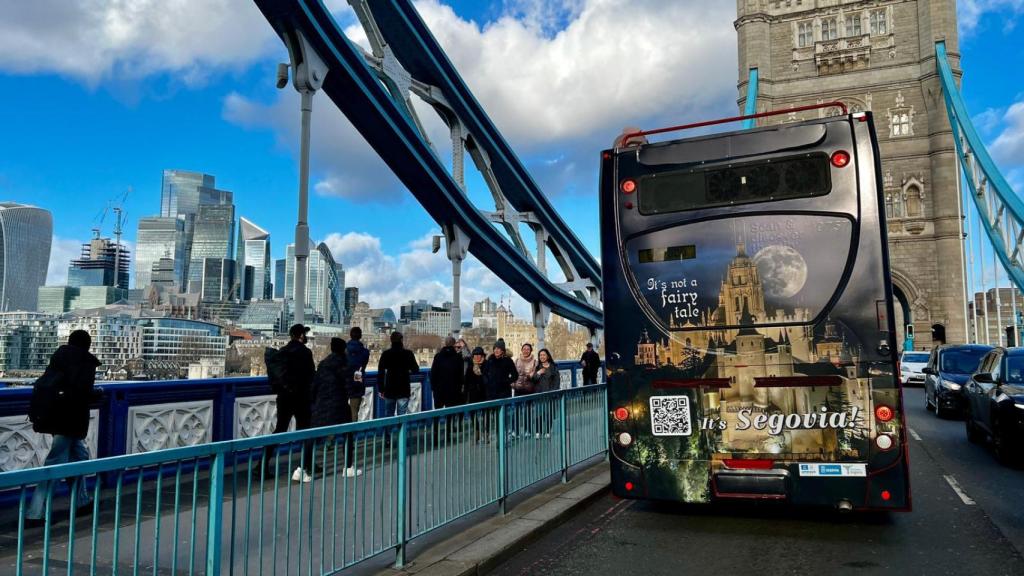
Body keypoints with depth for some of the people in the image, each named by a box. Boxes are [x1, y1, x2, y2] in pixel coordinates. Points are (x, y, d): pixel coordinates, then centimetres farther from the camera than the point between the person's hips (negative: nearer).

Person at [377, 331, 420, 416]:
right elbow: (416, 370, 0)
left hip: (389, 390, 2)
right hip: (404, 390, -2)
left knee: (388, 416, 15)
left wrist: (381, 389, 4)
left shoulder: (386, 354, -2)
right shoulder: (408, 353, -6)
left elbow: (380, 373, -2)